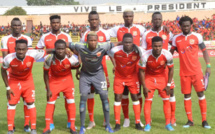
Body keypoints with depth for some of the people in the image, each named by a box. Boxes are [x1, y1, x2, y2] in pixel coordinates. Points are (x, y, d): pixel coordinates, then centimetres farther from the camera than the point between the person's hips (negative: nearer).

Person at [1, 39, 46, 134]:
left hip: (28, 80, 1)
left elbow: (45, 52, -16)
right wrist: (7, 87, -9)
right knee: (11, 104, -2)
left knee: (30, 103, -2)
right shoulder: (8, 59, -30)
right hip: (14, 81, 0)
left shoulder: (33, 54, -33)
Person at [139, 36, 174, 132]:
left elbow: (171, 70, -8)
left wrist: (168, 85, -8)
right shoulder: (145, 56, -27)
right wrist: (144, 86, -13)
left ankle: (168, 124, 9)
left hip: (162, 77, 1)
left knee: (166, 100, -1)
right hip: (149, 77, -1)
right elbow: (141, 71, -14)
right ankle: (148, 124, 3)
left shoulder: (167, 55, -23)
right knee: (148, 100, -6)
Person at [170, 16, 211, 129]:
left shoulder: (197, 37, 0)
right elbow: (171, 52, 13)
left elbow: (204, 51, 4)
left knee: (201, 94, -2)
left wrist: (208, 66, -3)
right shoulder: (176, 39, 5)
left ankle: (204, 120, 6)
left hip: (196, 71, -2)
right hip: (184, 72, 2)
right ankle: (190, 120, 13)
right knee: (186, 96, 4)